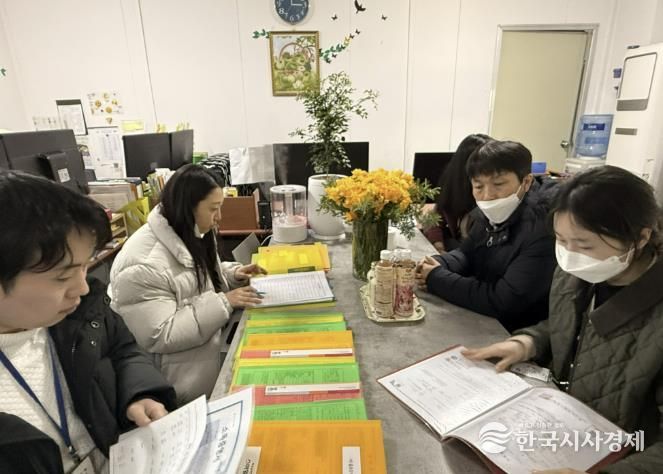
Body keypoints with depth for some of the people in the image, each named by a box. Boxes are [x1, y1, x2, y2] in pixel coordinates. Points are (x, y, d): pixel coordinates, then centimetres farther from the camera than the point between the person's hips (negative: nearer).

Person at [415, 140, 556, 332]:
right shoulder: (490, 214, -3)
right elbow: (466, 253, 10)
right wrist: (438, 265, -12)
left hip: (514, 336, -6)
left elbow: (501, 303, -29)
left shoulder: (542, 232, -27)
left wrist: (436, 278, -21)